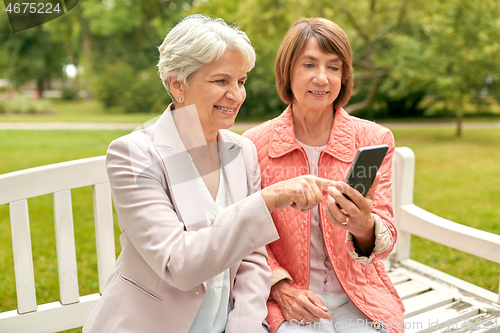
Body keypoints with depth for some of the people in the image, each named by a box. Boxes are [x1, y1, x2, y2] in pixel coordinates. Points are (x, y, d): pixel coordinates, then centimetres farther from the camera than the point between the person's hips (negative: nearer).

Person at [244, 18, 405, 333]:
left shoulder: (375, 139, -2)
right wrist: (280, 286, -10)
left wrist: (364, 226, -28)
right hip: (285, 299, -1)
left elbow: (385, 237, -6)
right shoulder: (256, 142, -4)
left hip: (359, 298, 2)